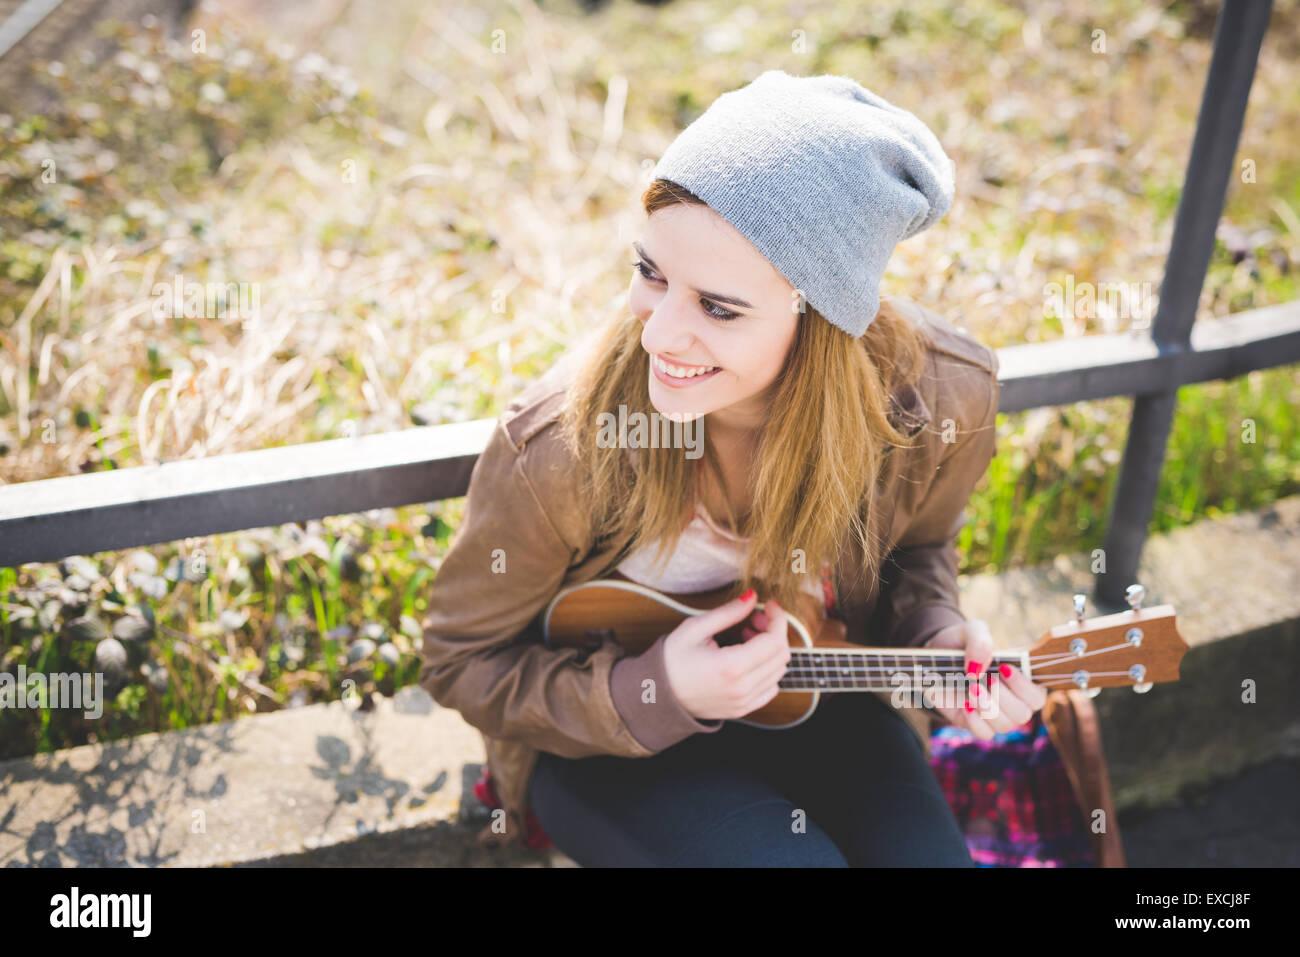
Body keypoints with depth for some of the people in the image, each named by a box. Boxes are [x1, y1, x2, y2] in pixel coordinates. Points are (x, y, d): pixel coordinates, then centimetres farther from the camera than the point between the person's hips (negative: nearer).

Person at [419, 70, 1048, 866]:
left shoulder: (942, 401, -21)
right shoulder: (557, 446, -31)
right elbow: (463, 659, -13)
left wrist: (936, 635, -18)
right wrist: (656, 693, -27)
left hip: (814, 693, 3)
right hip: (603, 737, -2)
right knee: (795, 856, -25)